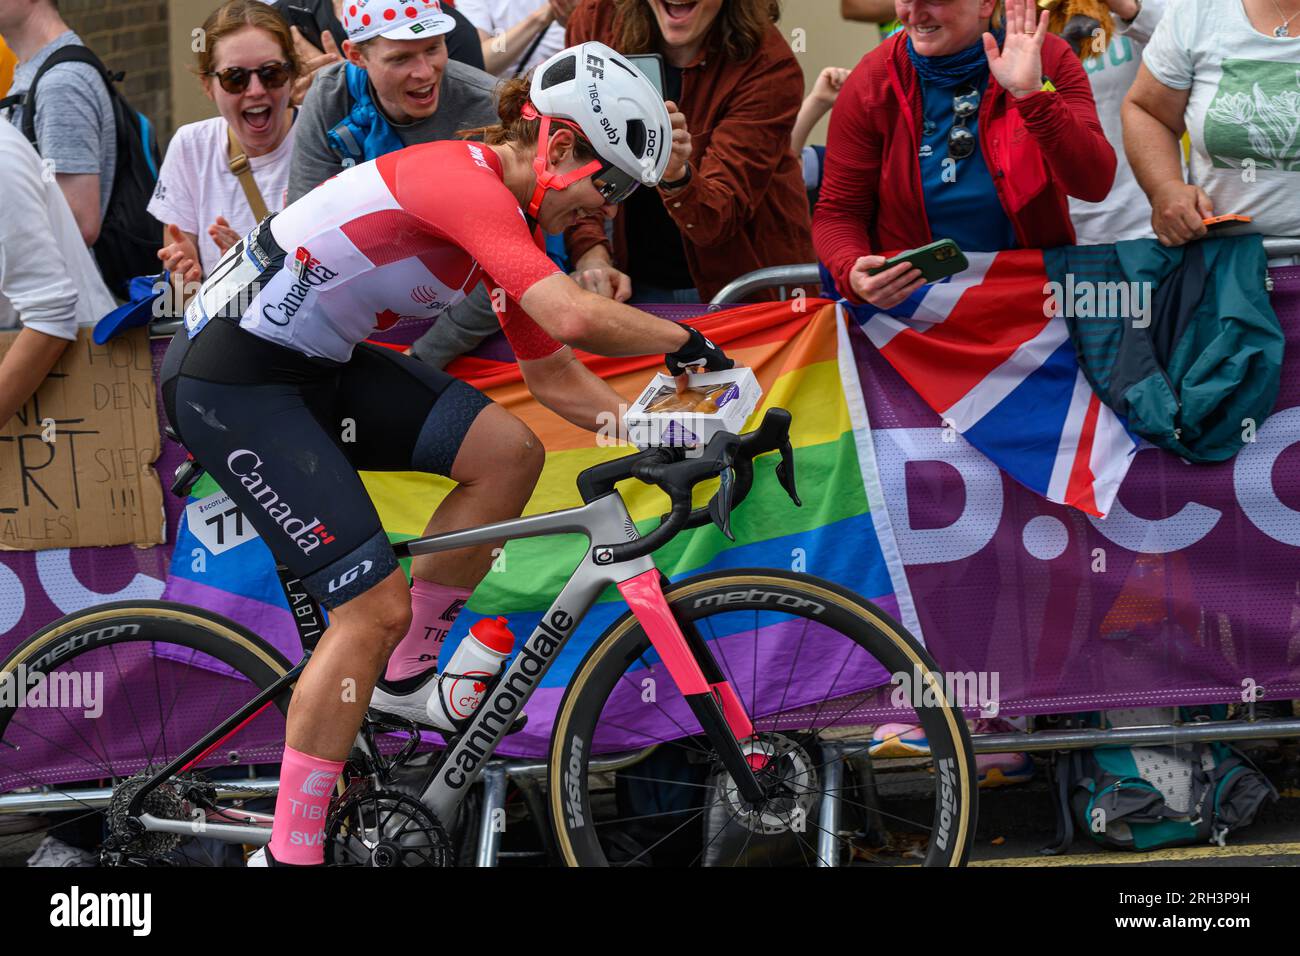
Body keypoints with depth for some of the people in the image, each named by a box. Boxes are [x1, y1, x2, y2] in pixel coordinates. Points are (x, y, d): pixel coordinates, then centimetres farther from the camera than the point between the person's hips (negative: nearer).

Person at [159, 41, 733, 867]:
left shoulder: (509, 217, 7)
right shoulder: (465, 179, -23)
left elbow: (554, 376, 14)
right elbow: (575, 317, -35)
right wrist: (684, 341, -18)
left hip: (316, 363, 9)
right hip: (230, 378, -9)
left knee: (509, 451, -3)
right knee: (377, 608, -12)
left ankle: (402, 676, 11)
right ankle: (288, 852, -4)